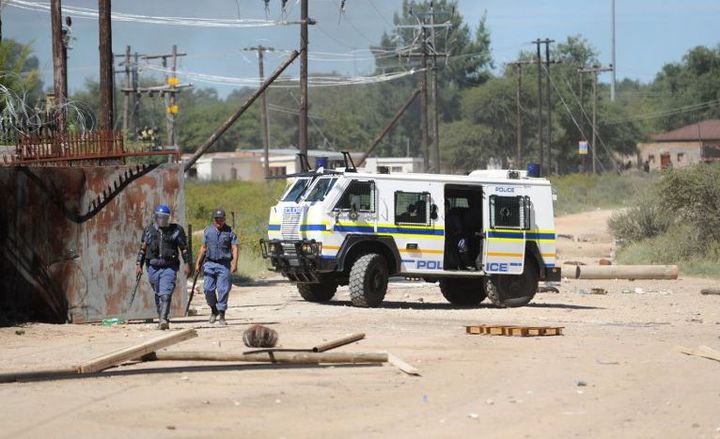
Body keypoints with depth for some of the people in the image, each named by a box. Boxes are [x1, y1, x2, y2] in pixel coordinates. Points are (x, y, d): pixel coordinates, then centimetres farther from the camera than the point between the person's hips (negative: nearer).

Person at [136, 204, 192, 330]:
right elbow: (142, 249, 15)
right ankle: (161, 318, 22)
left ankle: (163, 320, -24)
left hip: (169, 267, -3)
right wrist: (138, 264, 9)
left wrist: (188, 264, 3)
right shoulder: (149, 230, 10)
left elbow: (184, 248, 8)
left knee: (166, 294, -16)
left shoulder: (176, 230, 4)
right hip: (153, 267, 3)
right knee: (158, 295, 11)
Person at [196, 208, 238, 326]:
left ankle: (221, 316, 2)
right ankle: (214, 310, 19)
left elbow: (234, 248, -2)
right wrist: (198, 263, 15)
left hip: (224, 264, -2)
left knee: (223, 290, -6)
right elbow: (203, 247, 18)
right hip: (210, 263, 2)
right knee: (208, 289, -4)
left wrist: (234, 263, -14)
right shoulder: (208, 230, 11)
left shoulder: (229, 231, 3)